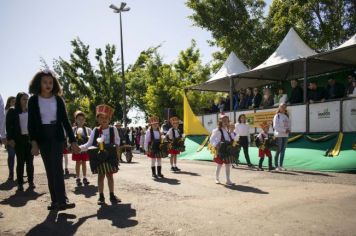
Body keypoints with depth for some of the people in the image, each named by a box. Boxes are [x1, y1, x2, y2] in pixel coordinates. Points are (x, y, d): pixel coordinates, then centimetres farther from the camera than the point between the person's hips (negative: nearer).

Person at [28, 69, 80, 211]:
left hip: (57, 135, -1)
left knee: (57, 167, -13)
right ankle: (56, 201, 11)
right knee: (50, 169, 5)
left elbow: (65, 121, 3)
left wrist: (73, 141, -1)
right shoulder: (33, 100, 0)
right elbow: (31, 123, -2)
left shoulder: (58, 100, 2)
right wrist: (34, 143, -13)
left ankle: (61, 201, -17)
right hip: (42, 137, 1)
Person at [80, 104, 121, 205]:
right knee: (101, 175, 7)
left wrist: (116, 145, -6)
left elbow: (117, 140, 12)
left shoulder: (113, 129, -5)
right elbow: (89, 144, -6)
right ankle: (101, 196, 18)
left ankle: (112, 195, 21)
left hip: (110, 155, 1)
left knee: (110, 175, 10)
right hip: (99, 156, -1)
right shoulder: (95, 130, -7)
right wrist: (78, 148, -19)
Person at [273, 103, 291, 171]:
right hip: (279, 135, -6)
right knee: (278, 151, -4)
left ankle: (281, 165, 13)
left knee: (283, 151, 7)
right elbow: (275, 126, -12)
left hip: (285, 135, 6)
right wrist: (284, 130, -16)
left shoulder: (287, 116, 15)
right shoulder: (277, 116, -5)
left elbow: (289, 124, 18)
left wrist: (289, 130, -4)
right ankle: (276, 166, 1)